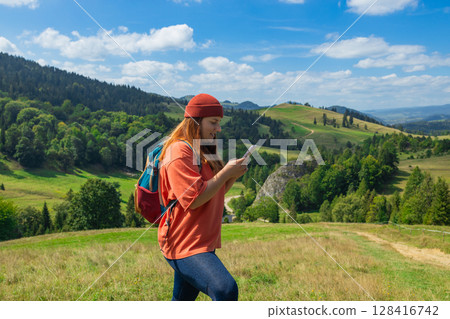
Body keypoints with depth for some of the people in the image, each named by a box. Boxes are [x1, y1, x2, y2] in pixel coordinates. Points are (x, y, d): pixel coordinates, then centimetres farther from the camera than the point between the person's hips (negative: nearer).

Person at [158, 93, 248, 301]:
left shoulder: (201, 151, 18)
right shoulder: (179, 151, -14)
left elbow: (213, 194, 19)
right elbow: (194, 199, -23)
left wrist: (232, 177, 2)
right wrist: (225, 172, -15)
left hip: (202, 242, 10)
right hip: (185, 244, -10)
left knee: (183, 300, 19)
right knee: (226, 289, -26)